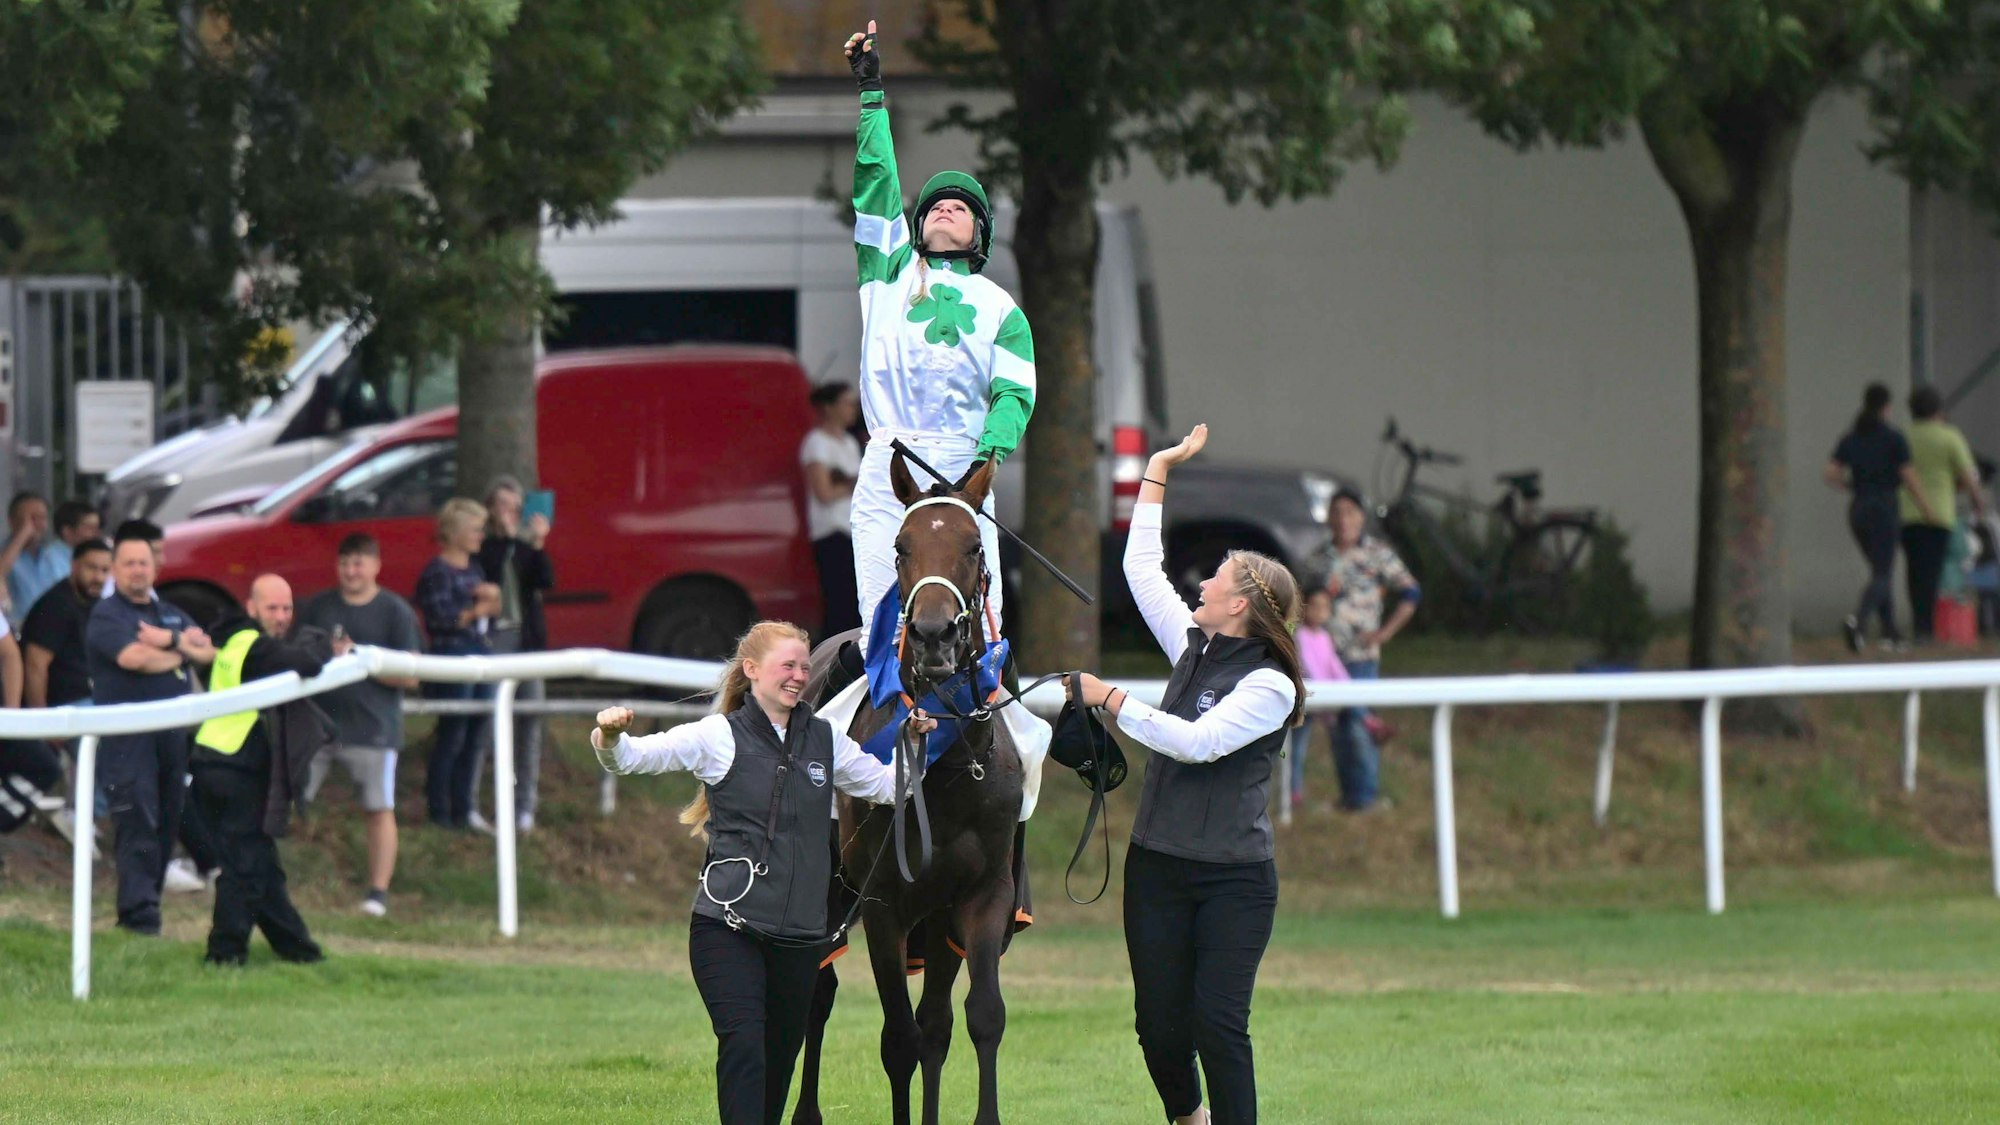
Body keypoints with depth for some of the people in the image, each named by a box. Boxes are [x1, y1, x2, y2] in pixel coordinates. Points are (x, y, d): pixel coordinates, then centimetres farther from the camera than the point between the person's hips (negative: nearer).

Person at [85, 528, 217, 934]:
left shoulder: (171, 614, 21)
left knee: (168, 821, 6)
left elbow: (208, 652, 7)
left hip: (173, 730, 7)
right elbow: (133, 657, -16)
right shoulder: (106, 616, 0)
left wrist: (171, 639, -10)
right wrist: (182, 652, -1)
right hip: (126, 731, -7)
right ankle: (139, 911, -16)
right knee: (137, 822, -13)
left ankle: (147, 901, 12)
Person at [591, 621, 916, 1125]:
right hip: (728, 927, -5)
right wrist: (610, 738, -30)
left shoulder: (825, 739, 11)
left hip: (799, 932, 5)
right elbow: (634, 757, -9)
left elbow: (884, 786, 25)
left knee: (779, 1059, 11)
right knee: (743, 1045, -17)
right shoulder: (719, 737, -2)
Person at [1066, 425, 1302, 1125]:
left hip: (1234, 881, -6)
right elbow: (1142, 568, 17)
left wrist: (1110, 699, -15)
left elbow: (1198, 740, -21)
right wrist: (1157, 473, 19)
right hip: (1159, 869, 6)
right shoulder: (1193, 647, 10)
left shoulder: (1270, 686, -11)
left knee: (1218, 1024, -12)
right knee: (1160, 1025, 7)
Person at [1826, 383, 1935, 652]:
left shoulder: (1850, 439, 6)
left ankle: (1890, 632, 15)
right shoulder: (1894, 438, -7)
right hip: (1884, 509, -5)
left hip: (1857, 509, 5)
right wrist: (1927, 510, 1)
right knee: (1882, 575, -8)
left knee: (1880, 571, 18)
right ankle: (1858, 621, -32)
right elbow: (1909, 478, -9)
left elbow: (1831, 474, 0)